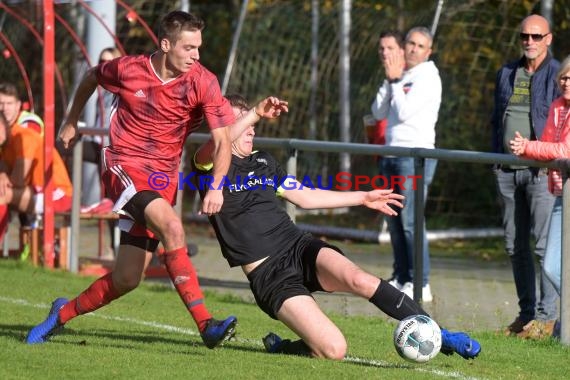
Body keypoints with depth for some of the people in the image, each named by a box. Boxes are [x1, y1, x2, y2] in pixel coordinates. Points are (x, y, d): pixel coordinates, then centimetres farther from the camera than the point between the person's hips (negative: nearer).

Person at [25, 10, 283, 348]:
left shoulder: (202, 82, -9)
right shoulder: (128, 70, -8)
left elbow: (223, 139, -13)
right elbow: (92, 77, 15)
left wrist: (216, 186, -29)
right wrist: (71, 123, 25)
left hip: (164, 177, 3)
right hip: (124, 166, -3)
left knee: (127, 279, 1)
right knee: (172, 226, -31)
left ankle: (63, 313, 27)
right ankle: (206, 325, -34)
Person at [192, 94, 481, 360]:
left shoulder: (263, 162, 19)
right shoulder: (210, 164, -2)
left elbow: (305, 197, 29)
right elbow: (214, 148, -27)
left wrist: (363, 197, 30)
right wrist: (256, 113, -36)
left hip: (300, 248, 5)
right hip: (269, 276, -5)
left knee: (359, 280, -29)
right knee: (334, 350, -23)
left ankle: (439, 335, -15)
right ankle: (281, 347, 10)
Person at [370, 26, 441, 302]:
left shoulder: (427, 77, -7)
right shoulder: (401, 76, 17)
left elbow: (404, 111, -16)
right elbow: (378, 112, 10)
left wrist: (395, 80, -6)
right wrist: (390, 81, 1)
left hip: (416, 155, -8)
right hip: (392, 154, 8)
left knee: (410, 221, -11)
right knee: (394, 219, 9)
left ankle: (421, 285, -10)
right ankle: (401, 279, 17)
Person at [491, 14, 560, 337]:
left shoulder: (558, 75, -1)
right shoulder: (507, 74, 15)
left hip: (542, 170, -6)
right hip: (507, 171, 6)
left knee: (544, 244, -9)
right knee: (515, 246, 9)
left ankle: (546, 314, -6)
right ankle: (526, 312, 16)